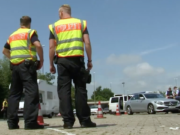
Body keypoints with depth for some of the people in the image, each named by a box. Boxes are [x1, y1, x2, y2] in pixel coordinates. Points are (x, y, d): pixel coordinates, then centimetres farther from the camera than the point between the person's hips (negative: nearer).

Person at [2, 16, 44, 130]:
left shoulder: (12, 35, 22)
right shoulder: (30, 32, 2)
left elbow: (5, 51, 28)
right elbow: (38, 45, -15)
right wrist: (41, 60, -6)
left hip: (14, 65, 7)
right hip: (27, 64, -6)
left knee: (14, 93, 9)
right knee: (31, 92, -9)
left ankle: (12, 122, 8)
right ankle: (30, 122, -17)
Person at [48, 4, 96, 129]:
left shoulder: (54, 26, 10)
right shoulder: (81, 23, 11)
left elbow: (52, 47, 3)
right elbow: (87, 43, 1)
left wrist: (51, 64, 9)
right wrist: (90, 60, 6)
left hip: (62, 61, 0)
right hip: (78, 59, 0)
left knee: (64, 90, 1)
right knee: (80, 89, 3)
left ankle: (68, 121, -2)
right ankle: (85, 120, 3)